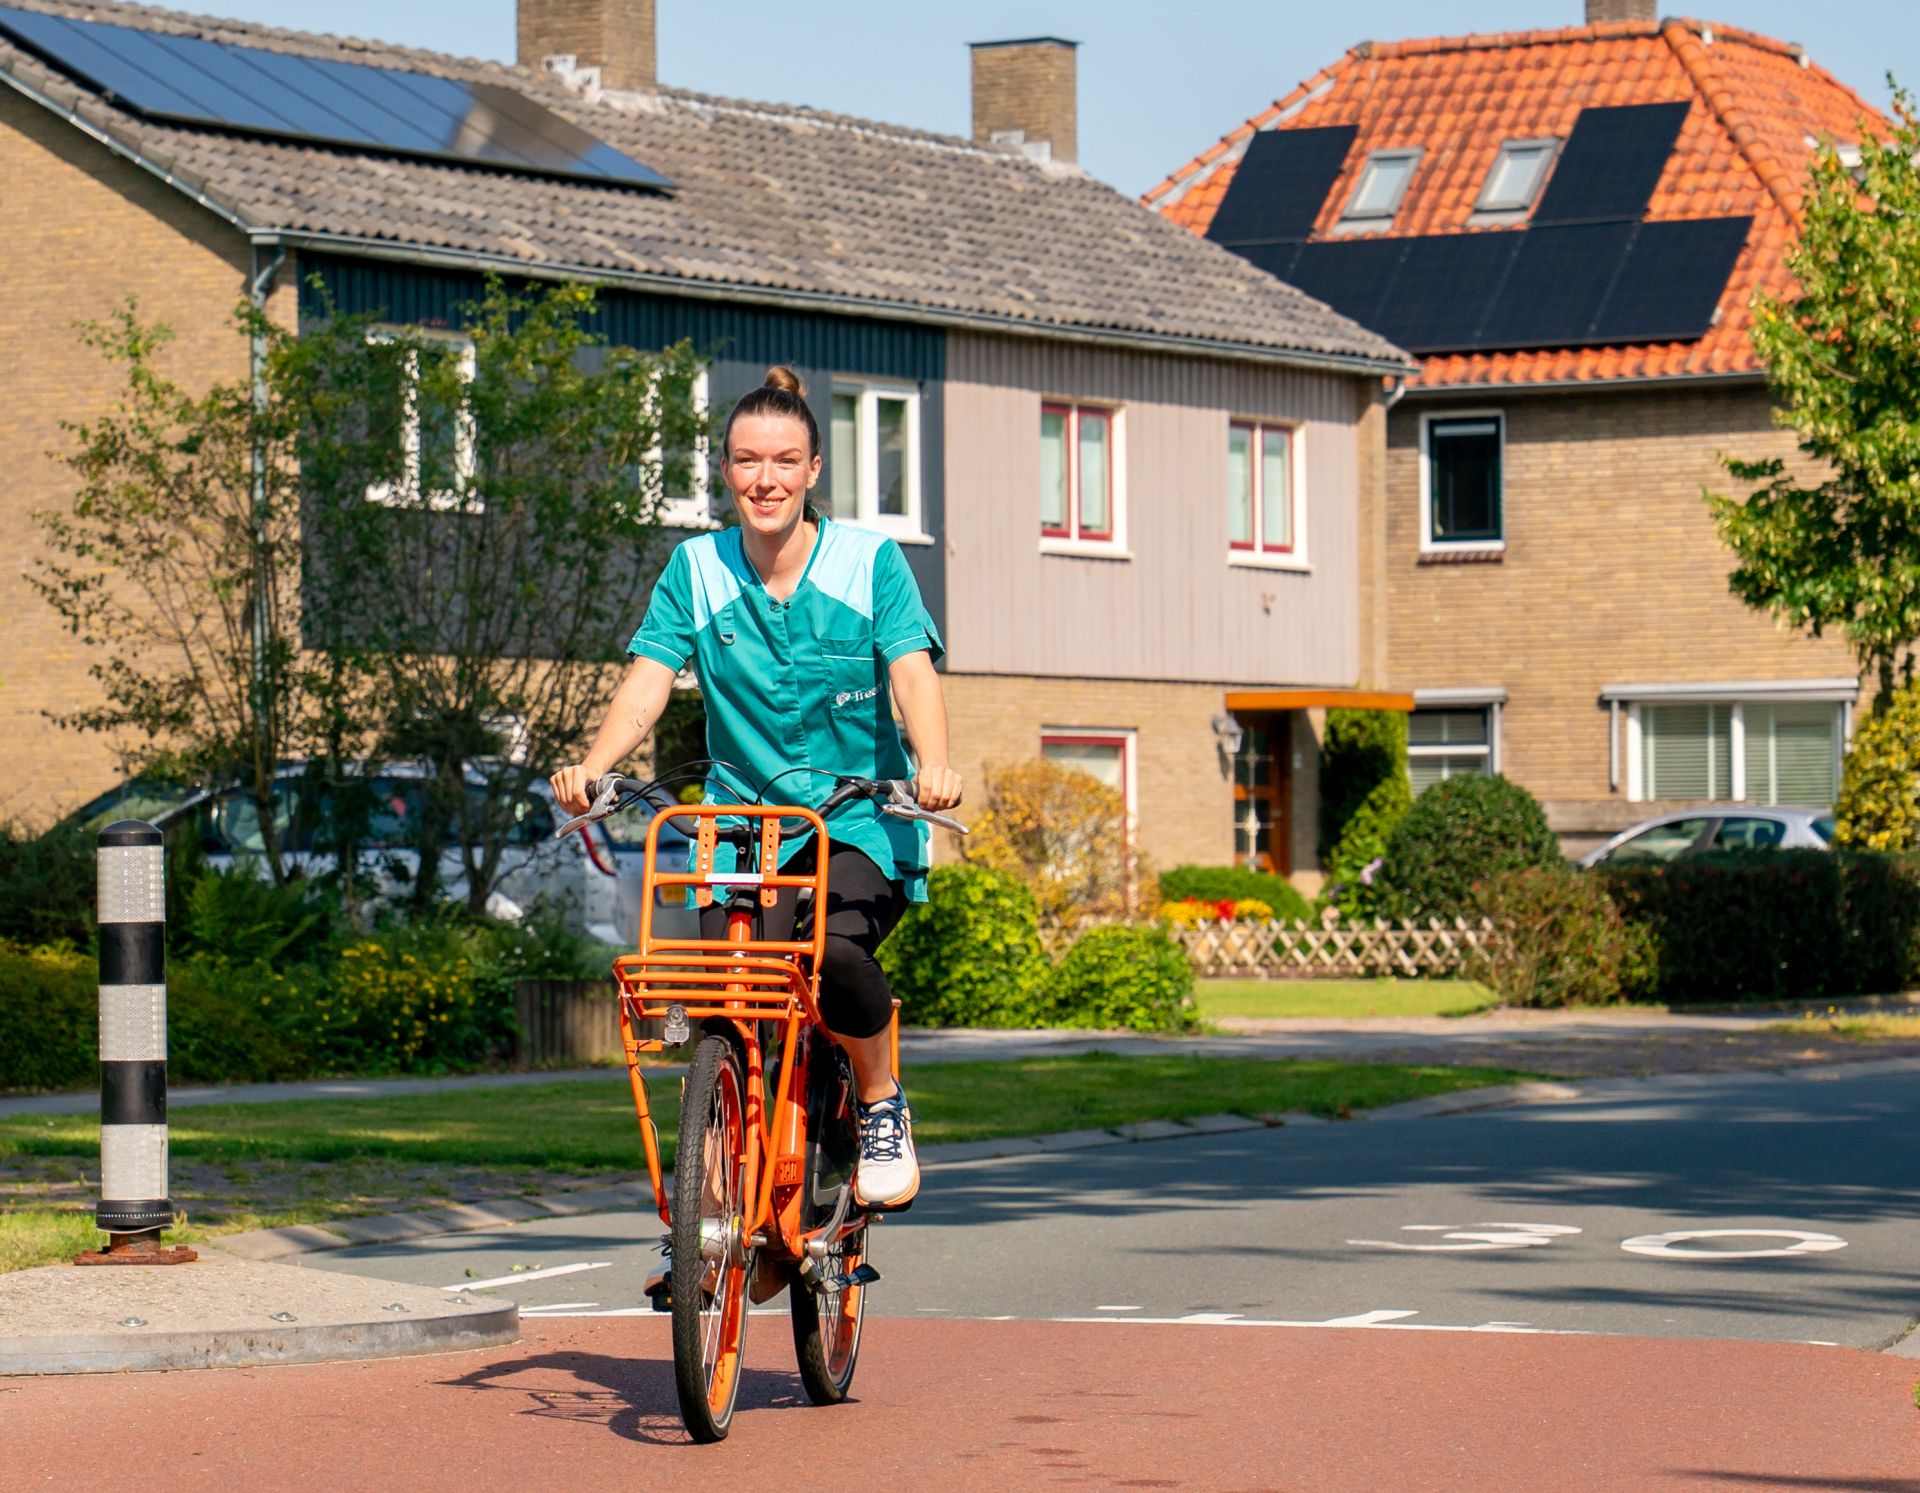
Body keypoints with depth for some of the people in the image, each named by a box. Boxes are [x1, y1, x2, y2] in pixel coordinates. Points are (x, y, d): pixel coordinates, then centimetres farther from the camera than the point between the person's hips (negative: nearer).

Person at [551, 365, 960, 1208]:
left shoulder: (871, 562, -2)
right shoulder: (696, 570, 3)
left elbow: (912, 671, -14)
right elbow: (648, 681, -6)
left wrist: (933, 763, -34)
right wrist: (592, 765, -25)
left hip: (861, 819, -2)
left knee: (834, 948, -31)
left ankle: (882, 1106, -2)